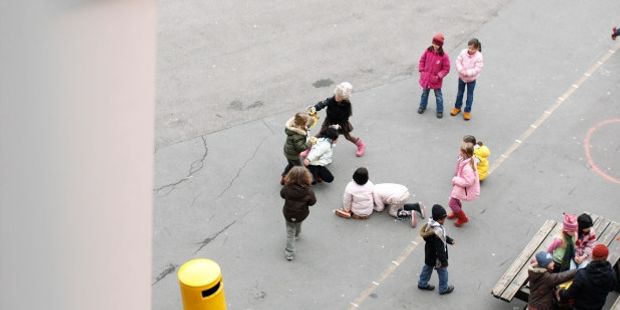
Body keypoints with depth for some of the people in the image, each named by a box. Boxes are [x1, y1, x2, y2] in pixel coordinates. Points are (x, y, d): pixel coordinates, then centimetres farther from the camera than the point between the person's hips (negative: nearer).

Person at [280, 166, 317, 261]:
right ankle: (296, 234, 66)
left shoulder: (286, 188, -29)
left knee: (290, 232, 18)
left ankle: (289, 253, 21)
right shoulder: (308, 191, -30)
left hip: (288, 214, -1)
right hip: (302, 215, 1)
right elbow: (312, 202, -14)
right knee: (298, 224, 37)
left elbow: (282, 195, -6)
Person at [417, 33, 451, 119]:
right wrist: (421, 70, -3)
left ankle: (440, 110, 28)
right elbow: (422, 60, 5)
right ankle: (422, 106, 45)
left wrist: (439, 76, -20)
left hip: (436, 80, -3)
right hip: (426, 77, 4)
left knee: (438, 95, 11)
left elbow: (446, 69, -13)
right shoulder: (428, 51, -12)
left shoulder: (444, 56, -21)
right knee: (424, 93, 24)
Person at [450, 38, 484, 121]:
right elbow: (458, 62, -11)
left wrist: (467, 73, -30)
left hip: (471, 79, -3)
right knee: (460, 92, 21)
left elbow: (477, 69, -24)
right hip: (461, 77, 3)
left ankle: (467, 111, 24)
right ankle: (457, 107, 40)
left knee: (470, 95, 10)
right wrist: (461, 70, -28)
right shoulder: (463, 52, -15)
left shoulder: (478, 57, -23)